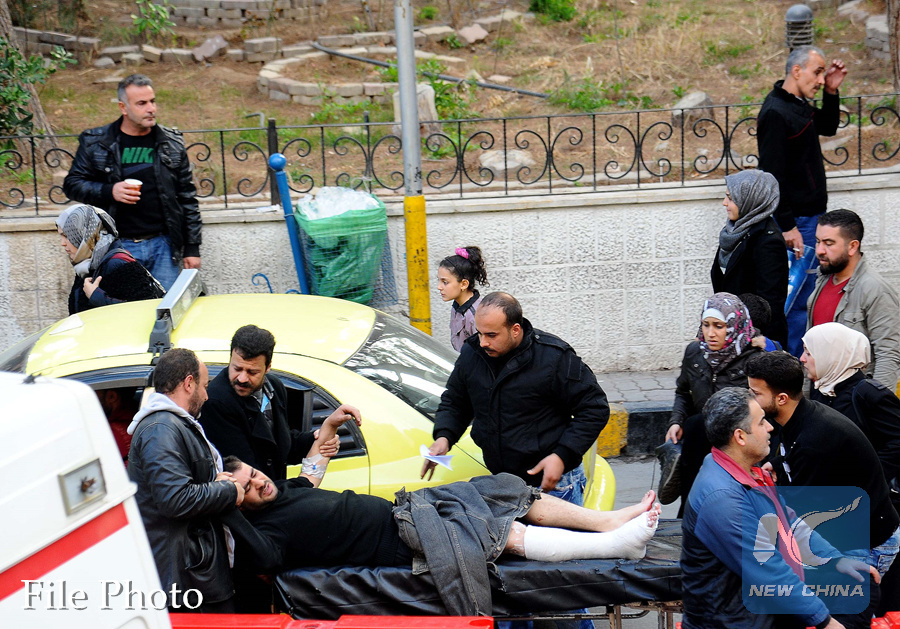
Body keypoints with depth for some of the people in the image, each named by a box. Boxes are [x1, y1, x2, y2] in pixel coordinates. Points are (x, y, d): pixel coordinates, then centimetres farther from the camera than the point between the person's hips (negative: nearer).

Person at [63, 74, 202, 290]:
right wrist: (109, 191, -13)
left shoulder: (172, 142, 8)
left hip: (163, 246, 2)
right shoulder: (95, 143, 3)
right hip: (117, 247, -1)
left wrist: (192, 247, 7)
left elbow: (187, 197, 11)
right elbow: (72, 184, 6)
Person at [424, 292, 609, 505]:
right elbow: (453, 402, 16)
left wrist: (562, 456, -19)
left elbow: (595, 409, -11)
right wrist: (444, 437, -4)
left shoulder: (554, 357, -17)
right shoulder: (471, 353, -1)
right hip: (500, 479, 5)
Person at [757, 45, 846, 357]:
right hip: (796, 220, -10)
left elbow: (828, 127, 29)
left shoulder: (798, 105, 11)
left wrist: (831, 92, 11)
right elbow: (772, 176, -21)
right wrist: (787, 226, -22)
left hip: (811, 214, 10)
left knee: (808, 292, 15)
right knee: (799, 296, -5)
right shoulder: (775, 113, -18)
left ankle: (799, 361, 24)